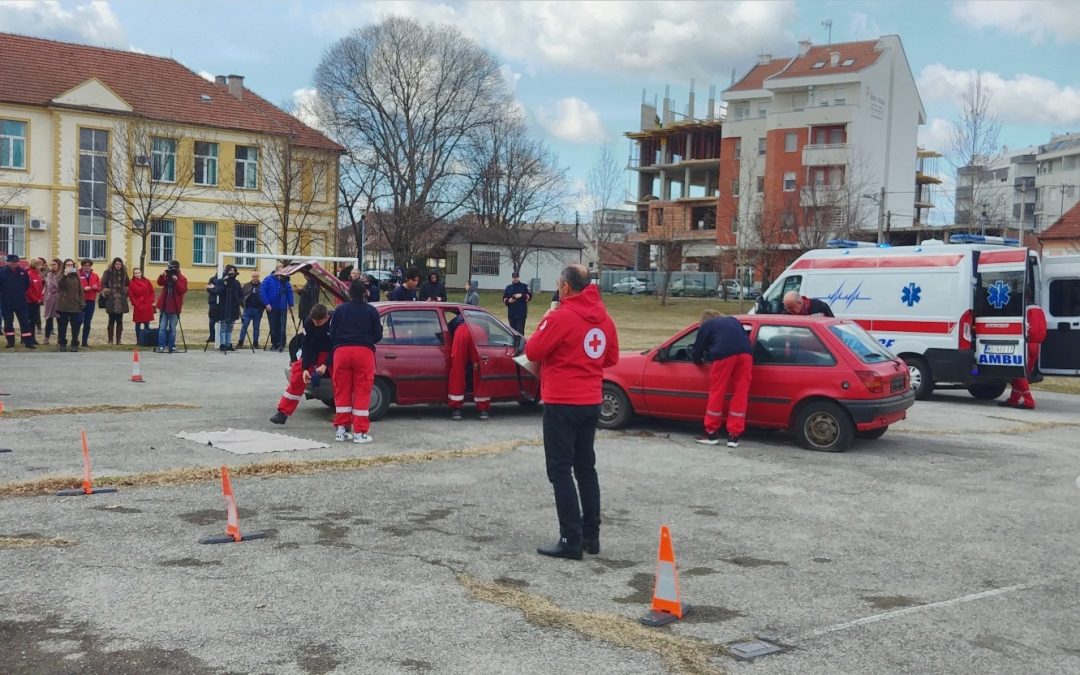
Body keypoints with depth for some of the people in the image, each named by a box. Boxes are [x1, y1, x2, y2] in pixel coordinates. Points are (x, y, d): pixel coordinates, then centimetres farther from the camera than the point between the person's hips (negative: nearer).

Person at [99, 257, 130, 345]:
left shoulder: (124, 273, 9)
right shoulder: (108, 272, -1)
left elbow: (127, 284, 20)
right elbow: (103, 284, -1)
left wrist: (126, 291, 6)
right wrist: (105, 291, -12)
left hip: (121, 301, 3)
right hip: (111, 300, -3)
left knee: (119, 321, 5)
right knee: (112, 320, 1)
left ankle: (118, 340, 10)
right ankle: (110, 340, 8)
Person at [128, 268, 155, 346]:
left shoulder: (146, 281, 5)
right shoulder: (132, 283, -1)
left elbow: (151, 292, 9)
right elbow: (131, 295, -2)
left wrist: (151, 301, 1)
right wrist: (134, 304, -8)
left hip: (147, 306, 2)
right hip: (138, 306, -2)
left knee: (147, 323, 5)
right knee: (138, 323, 3)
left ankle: (147, 340, 10)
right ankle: (138, 340, 8)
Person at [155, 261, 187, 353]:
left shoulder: (182, 279, -4)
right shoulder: (166, 276, 8)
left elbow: (183, 290, -16)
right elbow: (160, 283, -5)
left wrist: (176, 281, -25)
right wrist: (161, 275, -22)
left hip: (175, 307, -3)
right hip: (164, 306, 3)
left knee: (172, 328, 6)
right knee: (162, 327, 1)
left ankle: (172, 346, 13)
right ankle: (161, 345, 4)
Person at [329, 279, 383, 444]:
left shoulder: (340, 309, 9)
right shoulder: (371, 311, 4)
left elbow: (332, 333, 9)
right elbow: (378, 335, 5)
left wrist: (332, 355, 20)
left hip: (341, 351, 2)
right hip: (364, 351, -2)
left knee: (342, 392, 10)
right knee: (362, 393, 2)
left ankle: (341, 429, 14)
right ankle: (360, 432, 0)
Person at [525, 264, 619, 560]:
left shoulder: (561, 317, -16)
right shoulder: (604, 319, 6)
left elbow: (532, 351, -11)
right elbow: (611, 358, 15)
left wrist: (545, 322, 3)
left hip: (562, 403, -7)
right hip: (591, 403, 7)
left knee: (560, 470, -2)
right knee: (586, 467, 16)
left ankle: (571, 541, -4)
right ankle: (591, 535, 20)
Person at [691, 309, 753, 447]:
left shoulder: (706, 326, 24)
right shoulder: (733, 320, 36)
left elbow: (698, 349, 25)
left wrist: (699, 360, 46)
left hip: (724, 354, -4)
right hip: (745, 353, 4)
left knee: (717, 393, 7)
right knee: (740, 395, 7)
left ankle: (712, 433, 14)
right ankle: (734, 436, 8)